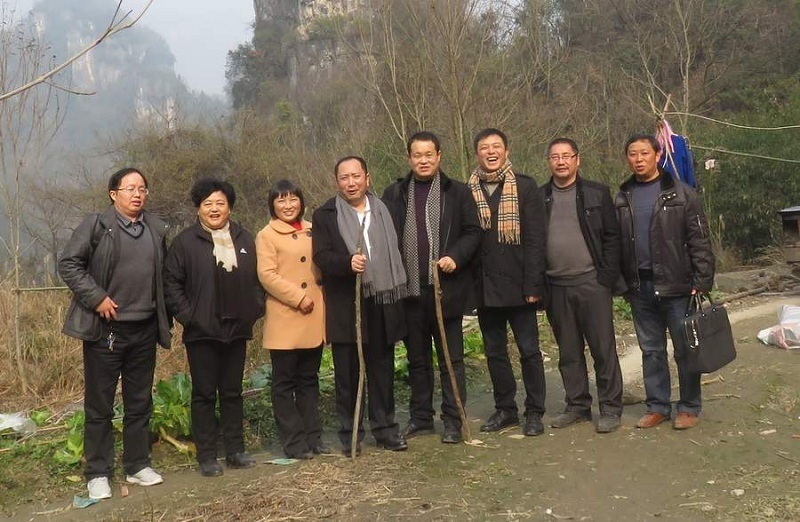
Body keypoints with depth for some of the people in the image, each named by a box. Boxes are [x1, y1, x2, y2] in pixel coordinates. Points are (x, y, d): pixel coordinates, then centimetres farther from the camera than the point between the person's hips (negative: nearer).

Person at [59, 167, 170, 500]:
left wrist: (164, 316, 10)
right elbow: (68, 264, -8)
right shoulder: (96, 225, -5)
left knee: (140, 403, 13)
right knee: (99, 405, 4)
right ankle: (97, 474, 15)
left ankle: (137, 466, 25)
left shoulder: (156, 229, 9)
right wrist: (97, 298, -15)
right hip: (106, 330, -4)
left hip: (145, 330, 5)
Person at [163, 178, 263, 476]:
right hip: (202, 331, -4)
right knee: (204, 394, 4)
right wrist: (186, 315, -10)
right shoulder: (185, 241, -3)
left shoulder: (245, 239, 9)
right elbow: (171, 282, -4)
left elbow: (256, 278, 14)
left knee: (232, 392, 12)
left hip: (237, 329, 4)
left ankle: (235, 451, 20)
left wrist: (256, 309, 2)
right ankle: (206, 457, 11)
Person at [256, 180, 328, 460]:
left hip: (313, 319, 5)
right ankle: (293, 442, 11)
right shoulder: (267, 235, -4)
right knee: (285, 383, 3)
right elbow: (267, 275, -12)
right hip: (285, 321, -5)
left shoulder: (312, 230, 12)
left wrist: (317, 298, 6)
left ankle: (312, 436, 21)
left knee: (309, 379, 13)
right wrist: (298, 298, -17)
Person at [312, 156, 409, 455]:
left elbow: (395, 253, 16)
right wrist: (348, 262, -29)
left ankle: (385, 428, 21)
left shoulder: (383, 211, 13)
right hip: (345, 308, -3)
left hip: (381, 304, 3)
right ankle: (349, 434, 13)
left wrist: (398, 294, 11)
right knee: (347, 372, 3)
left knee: (382, 369, 9)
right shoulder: (325, 215, 2)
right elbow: (322, 256, -9)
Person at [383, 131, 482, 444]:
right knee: (417, 359, 13)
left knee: (451, 358, 4)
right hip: (410, 290, 3)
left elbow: (473, 231, 2)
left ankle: (453, 421, 12)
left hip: (447, 287, -2)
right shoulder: (394, 194, 8)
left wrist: (455, 257, -14)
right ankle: (420, 418, 24)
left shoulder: (457, 192, 3)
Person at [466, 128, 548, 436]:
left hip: (517, 284, -3)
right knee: (494, 351, 12)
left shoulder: (525, 187, -2)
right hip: (484, 287, 3)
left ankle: (534, 412, 14)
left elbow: (535, 239, -6)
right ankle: (505, 408, 25)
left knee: (529, 349, 2)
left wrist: (533, 284, -13)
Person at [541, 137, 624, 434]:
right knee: (568, 353, 10)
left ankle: (610, 408, 10)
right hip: (556, 287, 3)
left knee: (604, 348, 0)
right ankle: (577, 406, 21)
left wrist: (607, 276, -8)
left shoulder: (597, 194, 3)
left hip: (591, 284, -2)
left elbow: (612, 237, 1)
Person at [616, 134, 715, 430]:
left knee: (686, 349, 5)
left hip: (676, 286, -4)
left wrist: (702, 282, -12)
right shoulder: (622, 198, 9)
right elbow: (615, 244, 10)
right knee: (651, 350, 11)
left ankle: (689, 407, 16)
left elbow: (699, 242, -6)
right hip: (640, 289, 4)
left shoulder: (681, 194, -4)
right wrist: (622, 283, 6)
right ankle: (657, 406, 21)